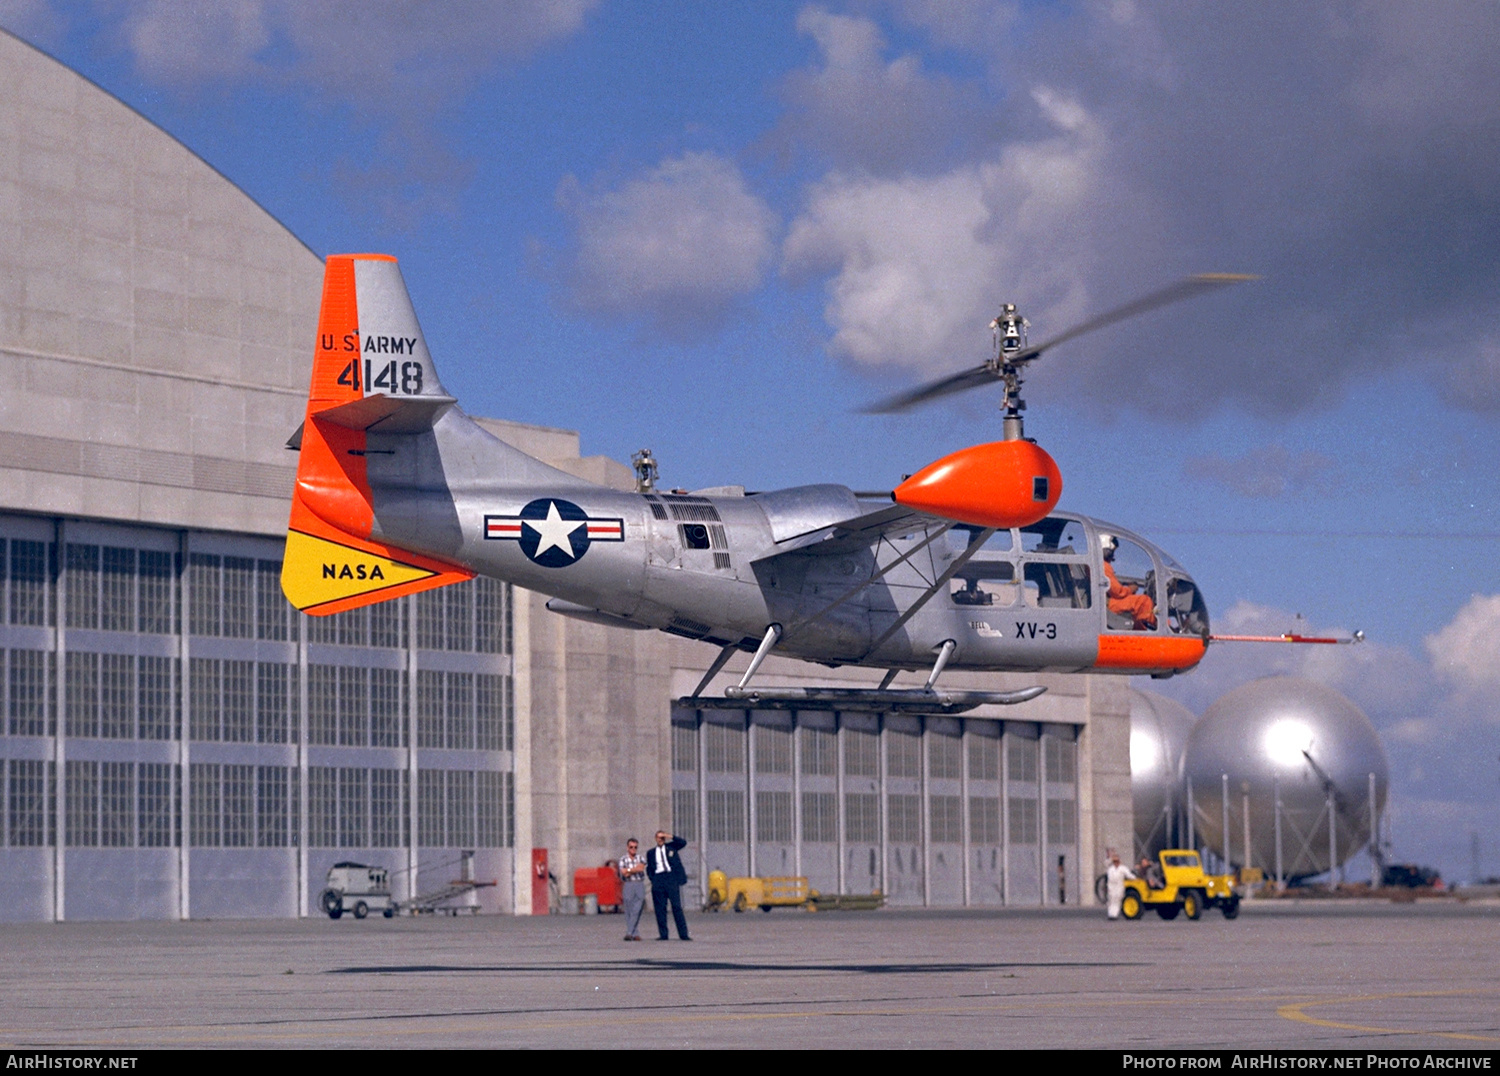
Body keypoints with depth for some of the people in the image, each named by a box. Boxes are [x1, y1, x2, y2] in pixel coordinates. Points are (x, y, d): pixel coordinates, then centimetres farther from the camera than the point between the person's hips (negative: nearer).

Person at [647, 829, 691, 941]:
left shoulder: (671, 847, 14)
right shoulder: (651, 853, 17)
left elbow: (683, 843, -1)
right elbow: (649, 869, 17)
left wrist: (671, 836, -7)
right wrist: (652, 879, 1)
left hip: (671, 878, -2)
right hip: (658, 879, 2)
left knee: (677, 906, -6)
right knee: (660, 908, -1)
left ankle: (683, 934, -7)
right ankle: (663, 935, 3)